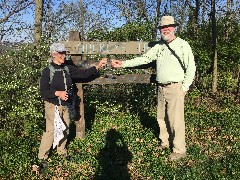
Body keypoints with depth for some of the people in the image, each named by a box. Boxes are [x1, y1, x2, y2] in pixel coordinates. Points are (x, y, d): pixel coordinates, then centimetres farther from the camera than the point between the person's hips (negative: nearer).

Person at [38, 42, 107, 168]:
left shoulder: (68, 69, 4)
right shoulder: (47, 71, -10)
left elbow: (83, 73, 1)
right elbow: (43, 92, -11)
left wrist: (97, 67, -11)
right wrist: (57, 93, -24)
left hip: (65, 106, 5)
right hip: (53, 106, -5)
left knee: (65, 129, 14)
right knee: (51, 131, -5)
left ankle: (61, 151, 35)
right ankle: (42, 157, 10)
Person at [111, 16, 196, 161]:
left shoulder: (182, 45, -5)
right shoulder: (159, 46, 11)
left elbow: (191, 67, -7)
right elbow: (143, 59, 7)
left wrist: (184, 88, -10)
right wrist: (123, 64, -1)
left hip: (175, 88, -6)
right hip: (161, 88, 6)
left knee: (176, 119, -4)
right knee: (162, 117, 13)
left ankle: (179, 150, 9)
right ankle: (165, 143, 31)